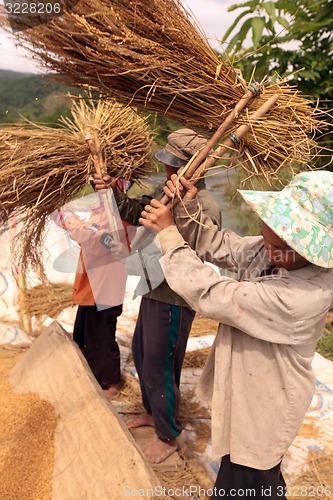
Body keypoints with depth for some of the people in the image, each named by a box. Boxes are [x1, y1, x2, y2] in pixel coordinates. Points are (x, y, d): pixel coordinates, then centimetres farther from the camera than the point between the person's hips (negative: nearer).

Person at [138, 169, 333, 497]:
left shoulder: (300, 297, -38)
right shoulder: (268, 250, -14)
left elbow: (210, 294, -34)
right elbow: (219, 246, -3)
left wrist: (168, 233, -26)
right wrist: (188, 210, -21)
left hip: (259, 413, -8)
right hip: (249, 393, 8)